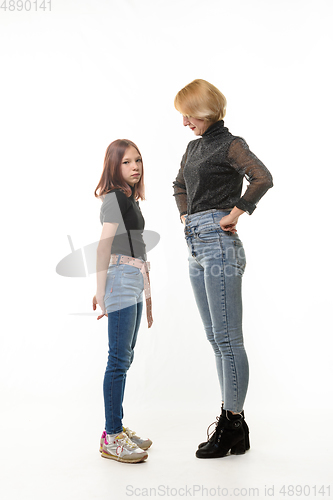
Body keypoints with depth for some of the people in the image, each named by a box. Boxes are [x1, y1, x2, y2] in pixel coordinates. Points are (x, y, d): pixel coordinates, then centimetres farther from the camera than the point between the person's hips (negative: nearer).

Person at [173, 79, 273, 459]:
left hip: (218, 245, -9)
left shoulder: (229, 144, -5)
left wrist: (235, 213, -17)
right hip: (195, 246, 9)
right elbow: (179, 185, 35)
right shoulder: (194, 146, 18)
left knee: (227, 339, -4)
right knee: (216, 338, 11)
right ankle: (232, 418, 21)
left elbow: (262, 177, -24)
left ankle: (233, 425, 7)